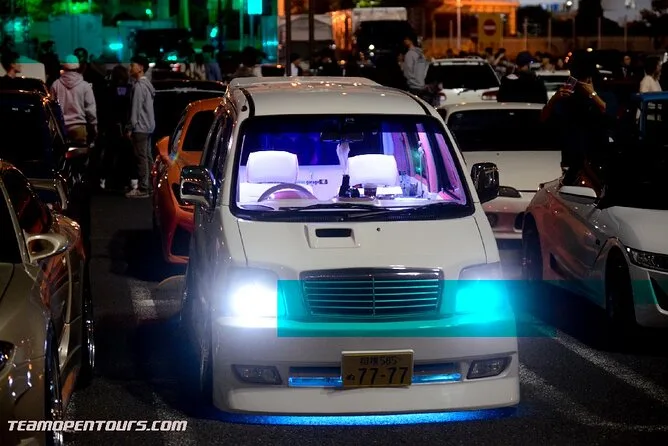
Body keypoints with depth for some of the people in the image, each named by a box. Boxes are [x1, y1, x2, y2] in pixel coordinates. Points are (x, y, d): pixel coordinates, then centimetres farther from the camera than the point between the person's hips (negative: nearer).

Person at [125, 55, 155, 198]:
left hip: (140, 127, -10)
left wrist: (130, 127, -14)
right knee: (147, 156, 11)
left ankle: (142, 188, -11)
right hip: (148, 126, 10)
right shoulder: (147, 84, 15)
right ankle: (148, 185, 15)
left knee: (141, 158, -10)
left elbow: (135, 109, -18)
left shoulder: (139, 86, -15)